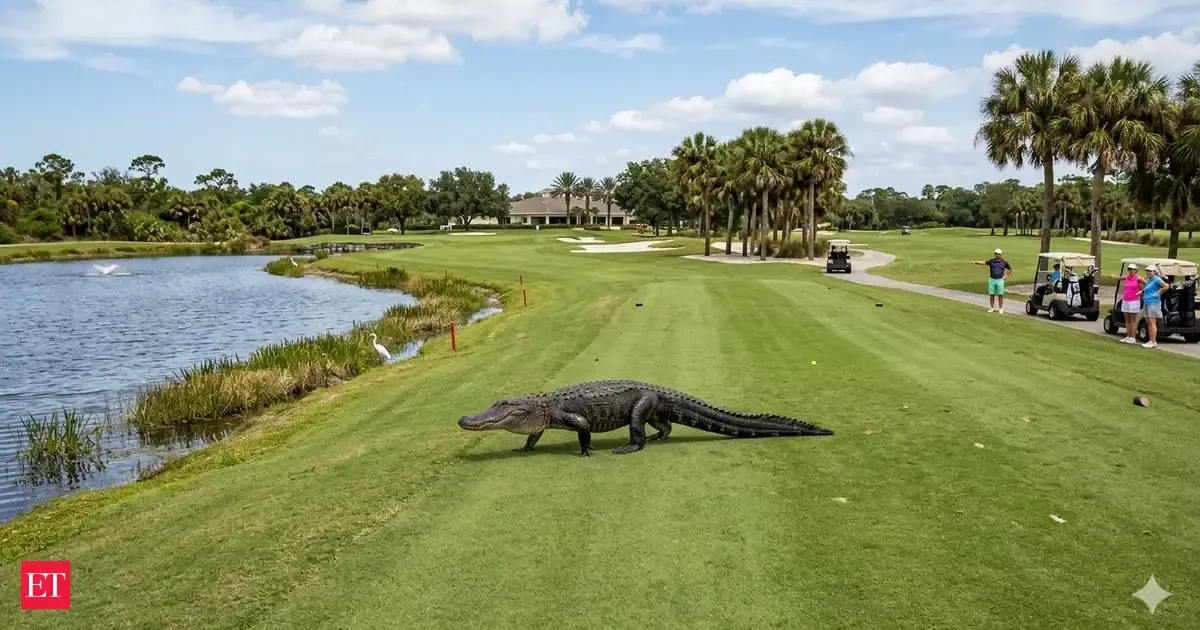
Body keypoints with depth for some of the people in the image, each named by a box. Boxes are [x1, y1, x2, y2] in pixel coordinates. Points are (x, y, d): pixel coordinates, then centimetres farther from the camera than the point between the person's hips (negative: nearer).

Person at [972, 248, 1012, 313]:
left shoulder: (1004, 262, 0)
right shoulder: (991, 261, -2)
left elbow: (1010, 269, 14)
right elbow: (983, 262, -18)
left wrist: (1006, 275, 0)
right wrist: (975, 262, -34)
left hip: (1000, 280, -1)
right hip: (992, 280, 1)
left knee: (1000, 295, 2)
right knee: (991, 295, 6)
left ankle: (1001, 309, 10)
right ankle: (992, 308, 17)